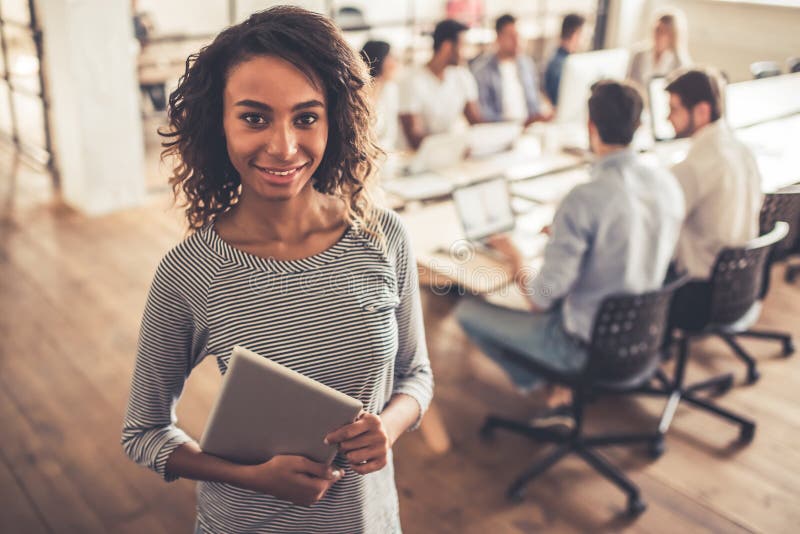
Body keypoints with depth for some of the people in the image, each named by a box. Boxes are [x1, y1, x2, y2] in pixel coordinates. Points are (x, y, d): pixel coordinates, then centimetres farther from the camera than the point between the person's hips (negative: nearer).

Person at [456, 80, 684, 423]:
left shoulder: (584, 200, -27)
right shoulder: (668, 183, -6)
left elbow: (541, 298, -22)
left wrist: (515, 260, -2)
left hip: (587, 346, -7)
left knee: (467, 311, 5)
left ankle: (542, 383, 13)